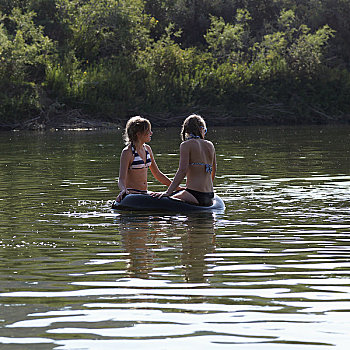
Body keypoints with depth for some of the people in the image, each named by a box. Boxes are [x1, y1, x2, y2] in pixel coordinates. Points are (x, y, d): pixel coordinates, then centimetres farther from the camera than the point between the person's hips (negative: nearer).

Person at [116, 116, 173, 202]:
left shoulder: (147, 149, 13)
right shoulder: (127, 152, -9)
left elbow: (158, 174, 22)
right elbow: (121, 179, -14)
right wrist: (123, 191, -37)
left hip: (144, 194, 8)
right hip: (131, 195, -8)